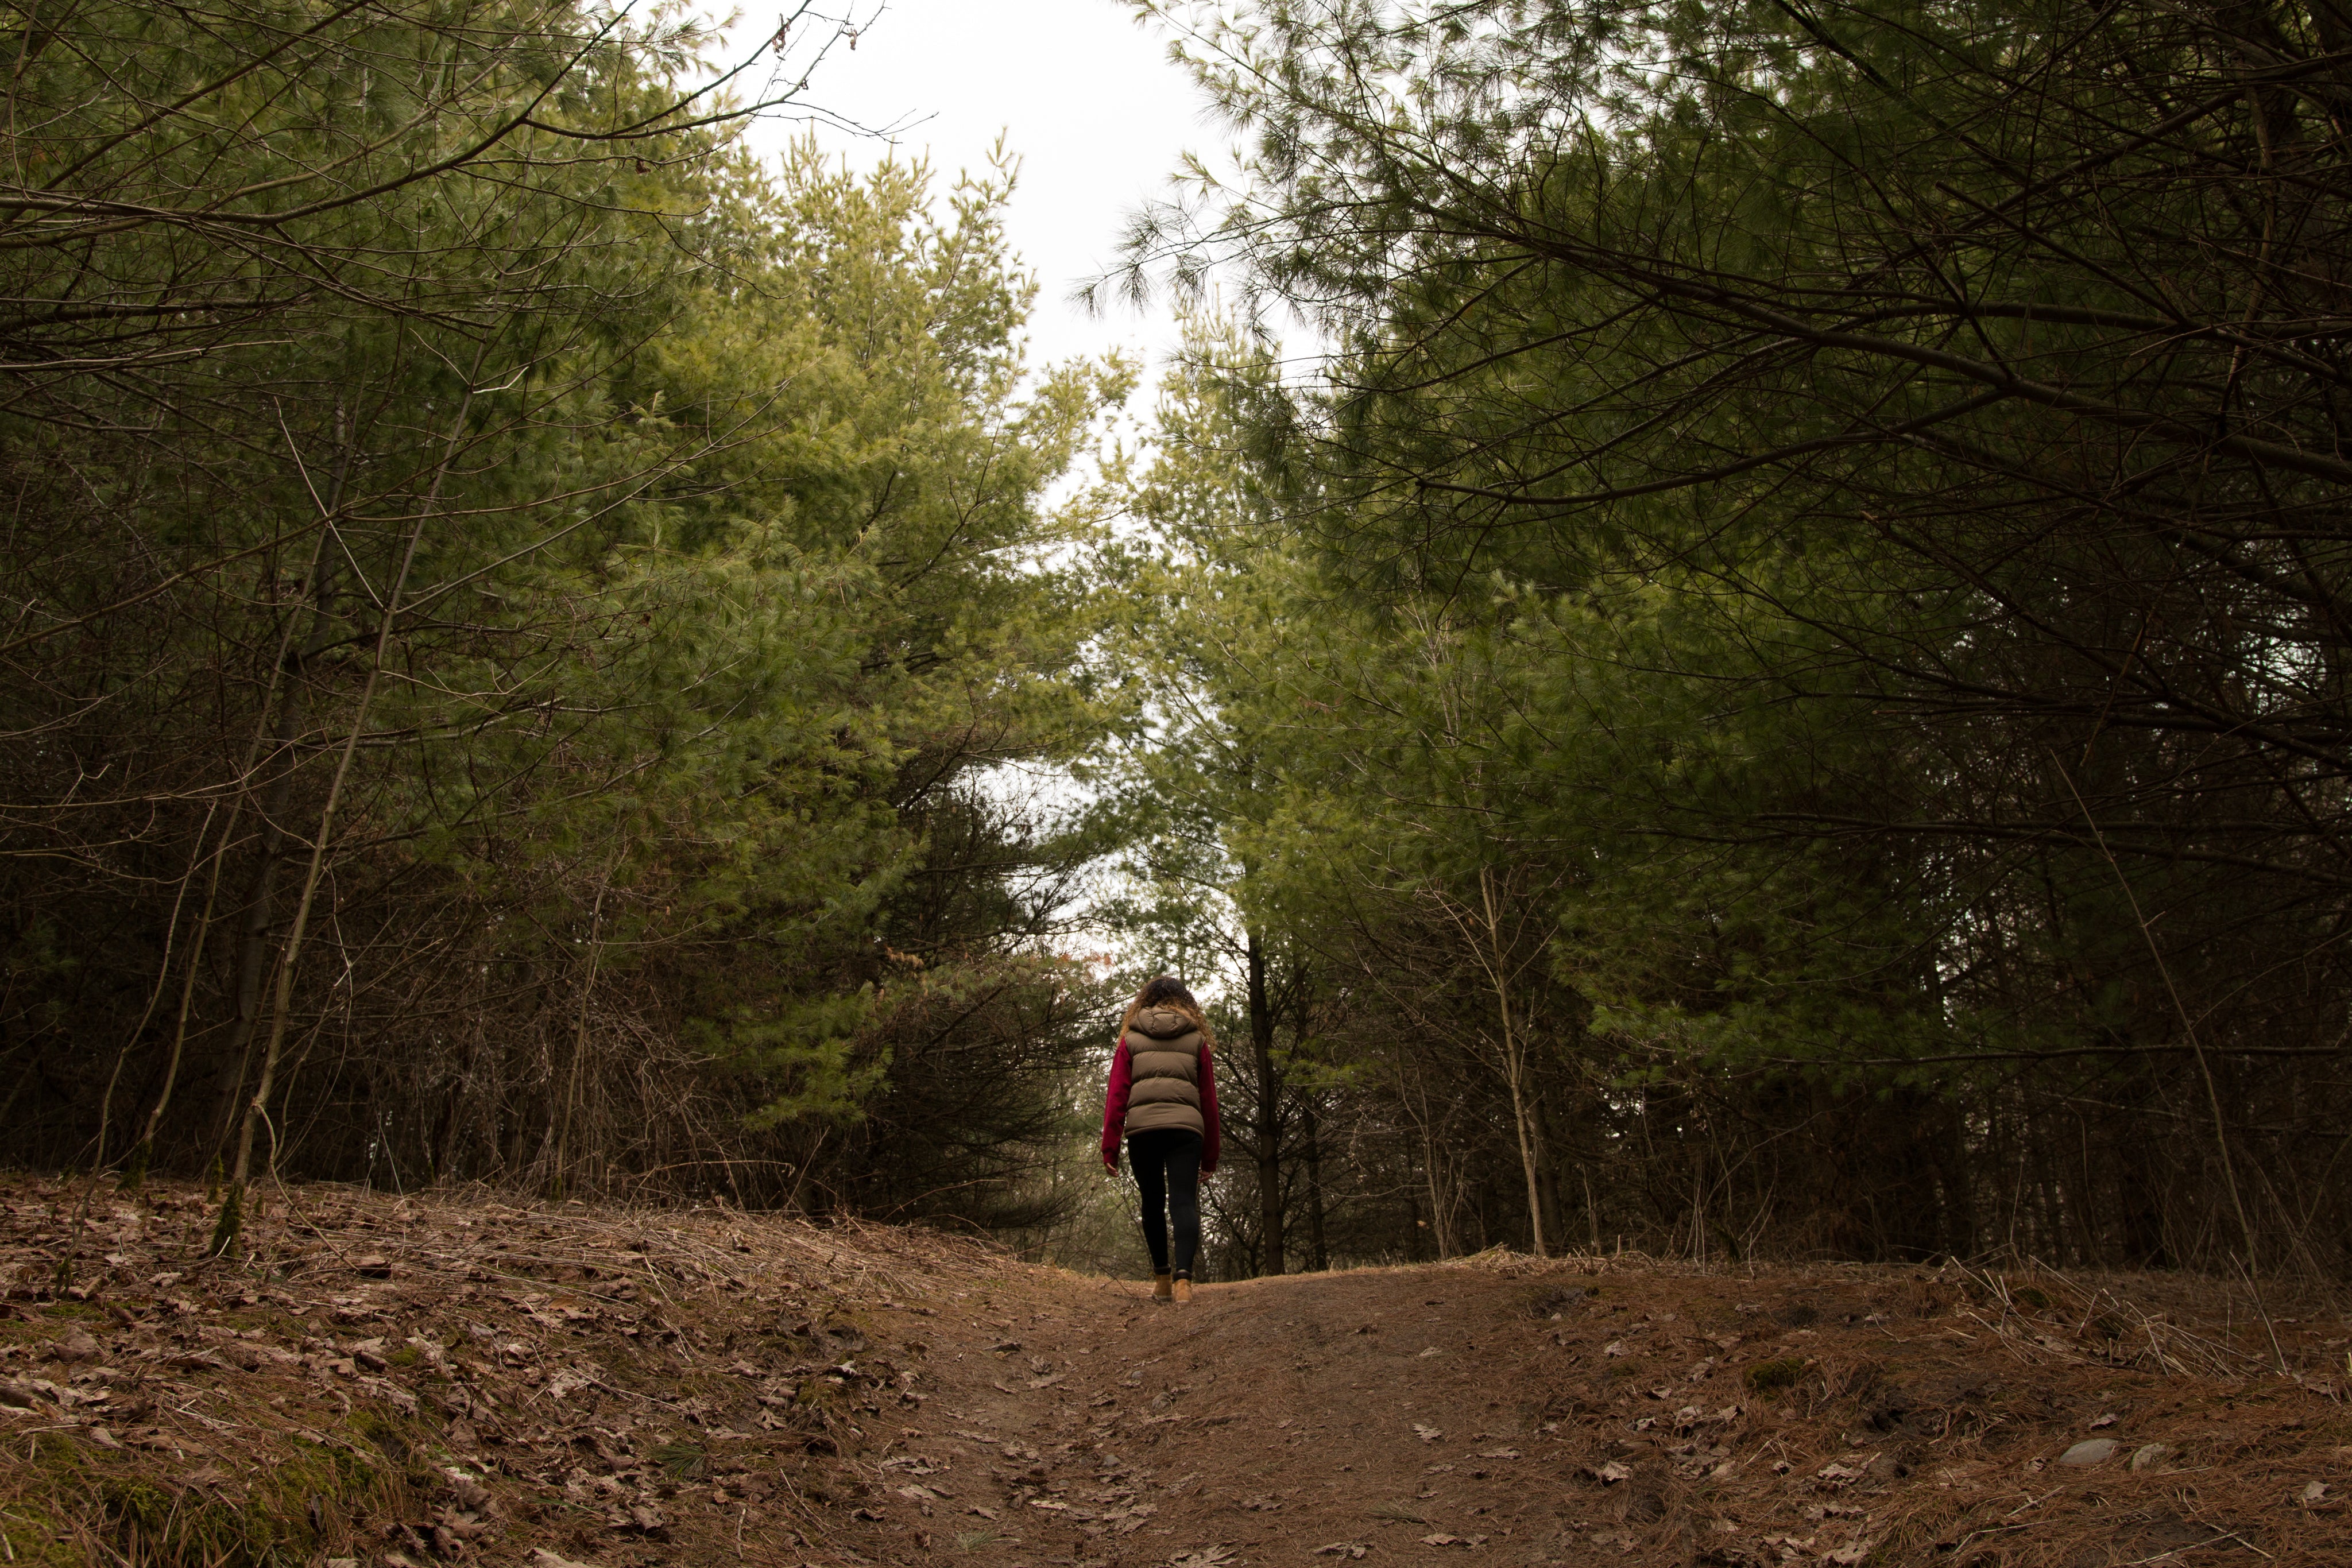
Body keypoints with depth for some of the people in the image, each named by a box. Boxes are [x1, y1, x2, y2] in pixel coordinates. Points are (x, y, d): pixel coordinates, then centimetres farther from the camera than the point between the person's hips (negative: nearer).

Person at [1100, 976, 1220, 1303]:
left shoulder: (1131, 1039, 16)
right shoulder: (1196, 1040, 17)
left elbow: (1116, 1094, 8)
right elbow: (1209, 1098, 15)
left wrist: (1110, 1147, 6)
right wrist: (1210, 1155, 19)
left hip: (1141, 1128, 1)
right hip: (1185, 1126, -1)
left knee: (1153, 1202, 16)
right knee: (1184, 1202, -5)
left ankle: (1162, 1279, 23)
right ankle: (1183, 1276, -24)